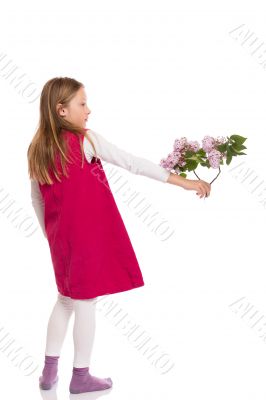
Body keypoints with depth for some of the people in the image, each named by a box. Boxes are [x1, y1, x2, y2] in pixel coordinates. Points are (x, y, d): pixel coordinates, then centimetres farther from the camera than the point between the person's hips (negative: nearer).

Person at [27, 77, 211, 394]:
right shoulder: (86, 141, -13)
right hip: (89, 236, -6)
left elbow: (36, 200, 10)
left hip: (61, 238, 6)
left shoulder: (37, 149, 4)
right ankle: (81, 377, 17)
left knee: (66, 299, 20)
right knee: (86, 302, 5)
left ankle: (49, 371, 25)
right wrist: (184, 181, -9)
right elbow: (133, 163, -13)